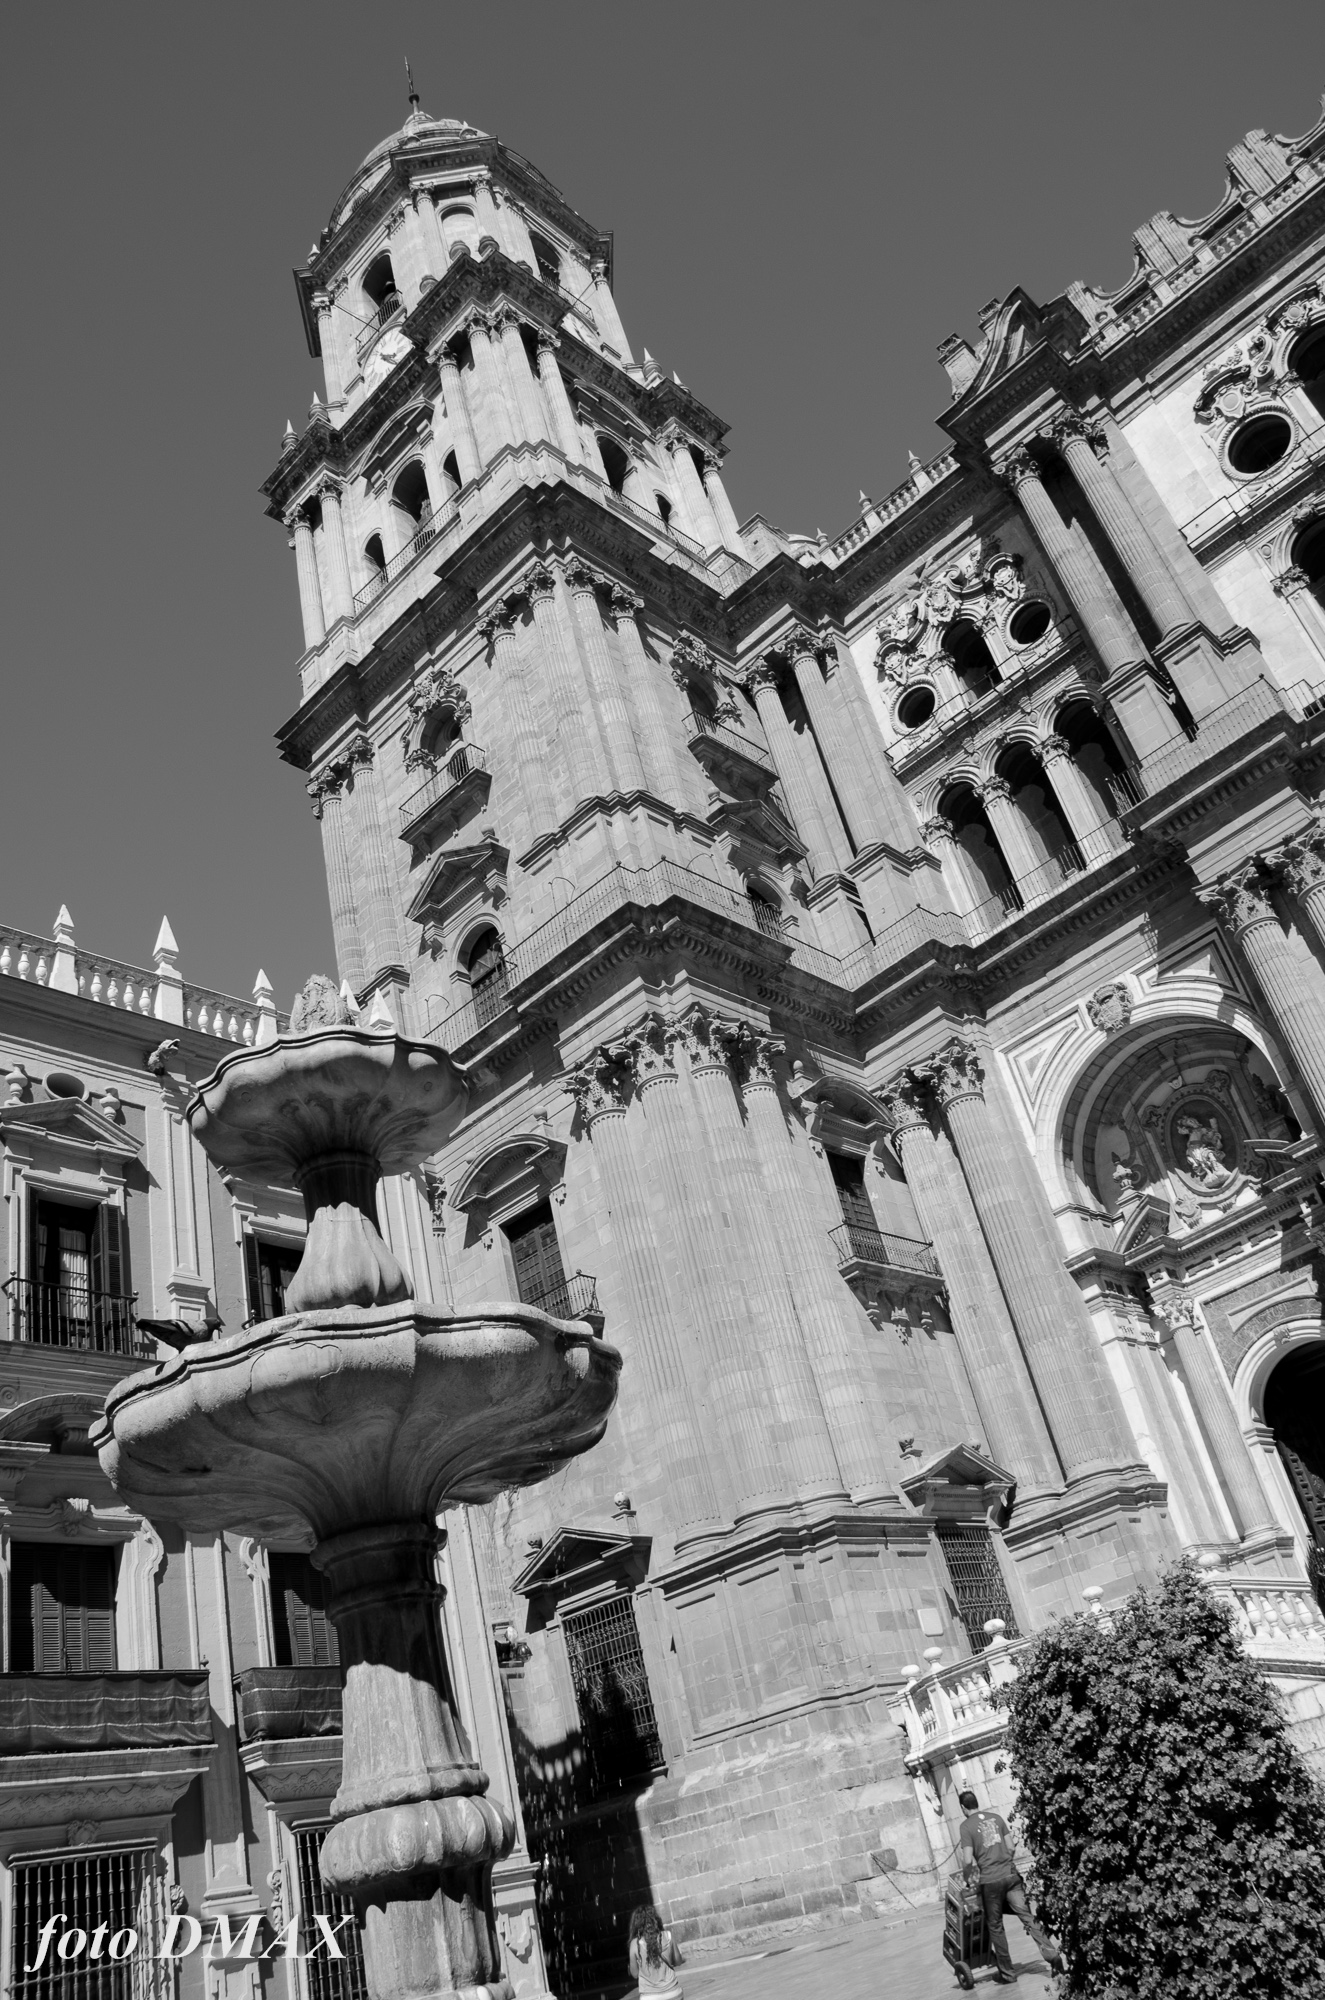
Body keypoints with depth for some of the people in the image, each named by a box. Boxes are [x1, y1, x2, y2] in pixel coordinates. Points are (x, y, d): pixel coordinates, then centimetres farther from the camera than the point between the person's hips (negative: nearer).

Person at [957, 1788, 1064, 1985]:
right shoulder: (996, 1817, 10)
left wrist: (967, 1877, 8)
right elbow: (1011, 1847, 10)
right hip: (1011, 1874, 4)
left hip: (990, 1880, -4)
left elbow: (968, 1861, -10)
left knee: (995, 1926, 10)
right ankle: (1052, 1955, -8)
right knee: (1028, 1917, 5)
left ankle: (1007, 1973, 16)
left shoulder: (966, 1826, -4)